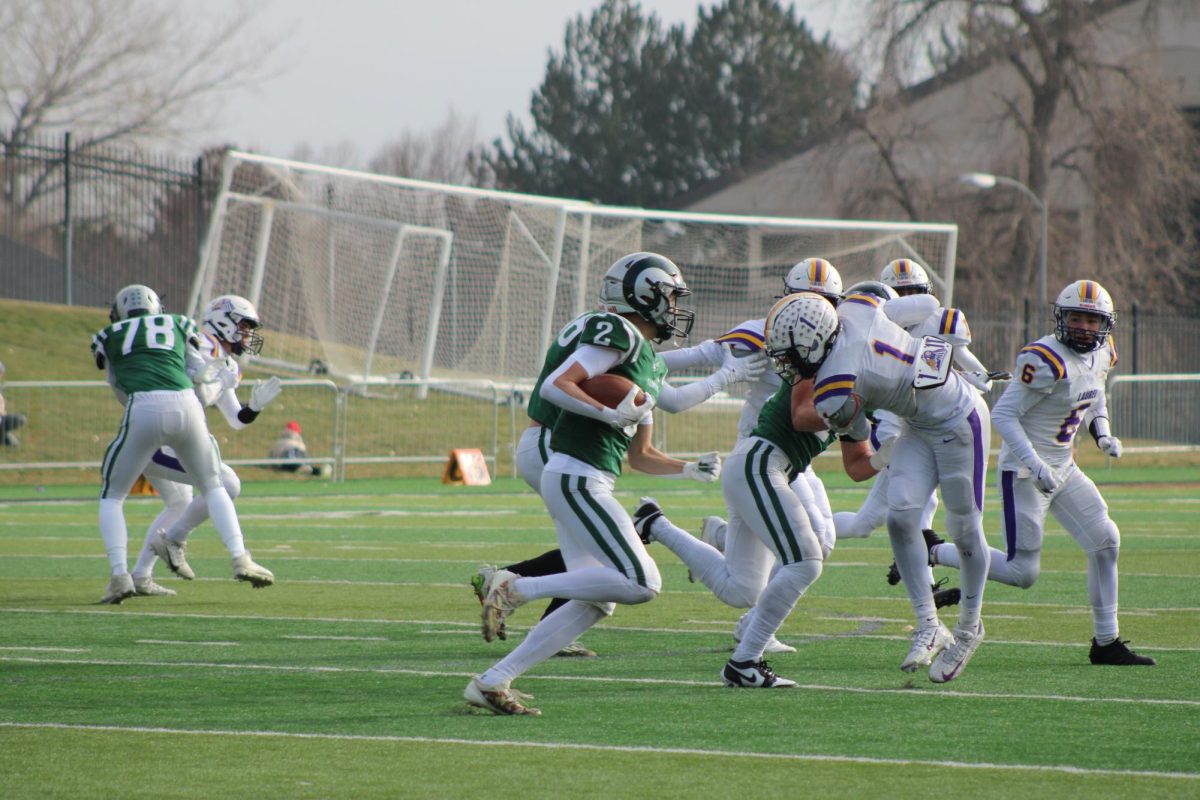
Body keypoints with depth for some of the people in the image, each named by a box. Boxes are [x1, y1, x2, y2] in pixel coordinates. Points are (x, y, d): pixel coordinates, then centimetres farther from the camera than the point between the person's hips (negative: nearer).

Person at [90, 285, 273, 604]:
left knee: (111, 497, 13)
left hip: (143, 410, -2)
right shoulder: (179, 325, 25)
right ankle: (240, 559, 8)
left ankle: (120, 575, -5)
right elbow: (201, 374, 21)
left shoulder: (109, 337, 22)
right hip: (186, 405, 2)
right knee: (213, 487, 23)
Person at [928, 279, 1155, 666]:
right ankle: (931, 552, 11)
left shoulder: (1102, 354, 5)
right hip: (1024, 473, -8)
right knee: (1022, 573, -6)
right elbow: (1003, 414, -23)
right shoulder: (1047, 360, -22)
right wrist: (1033, 464, -31)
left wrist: (1103, 433, 6)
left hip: (1064, 468, 8)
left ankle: (1106, 643, 11)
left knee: (1105, 541, 1)